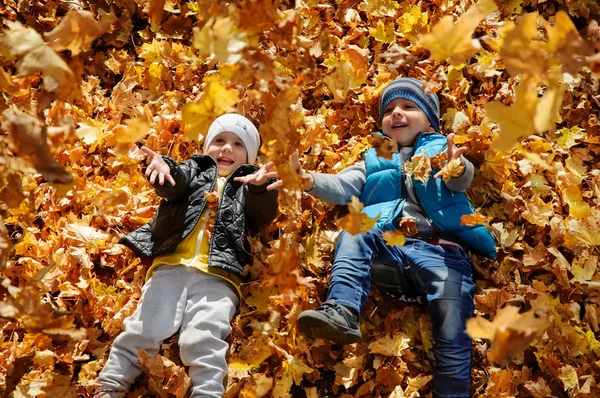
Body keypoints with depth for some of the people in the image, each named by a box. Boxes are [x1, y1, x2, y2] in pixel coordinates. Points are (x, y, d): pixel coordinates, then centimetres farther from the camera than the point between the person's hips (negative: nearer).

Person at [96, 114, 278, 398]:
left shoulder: (248, 186, 23)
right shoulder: (196, 170, 24)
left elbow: (265, 214, 2)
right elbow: (174, 185, 2)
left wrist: (260, 187, -21)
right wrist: (164, 170, -24)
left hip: (218, 276, -1)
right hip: (171, 266, 1)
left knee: (203, 341, -20)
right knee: (144, 329, -9)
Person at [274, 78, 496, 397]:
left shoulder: (442, 150, 18)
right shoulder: (375, 159, 26)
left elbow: (461, 180, -4)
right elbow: (343, 186, 9)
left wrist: (458, 170, -31)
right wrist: (310, 180, -13)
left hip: (440, 251, -1)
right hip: (388, 250, 2)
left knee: (452, 338, -14)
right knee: (354, 230, -27)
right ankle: (342, 313, -42)